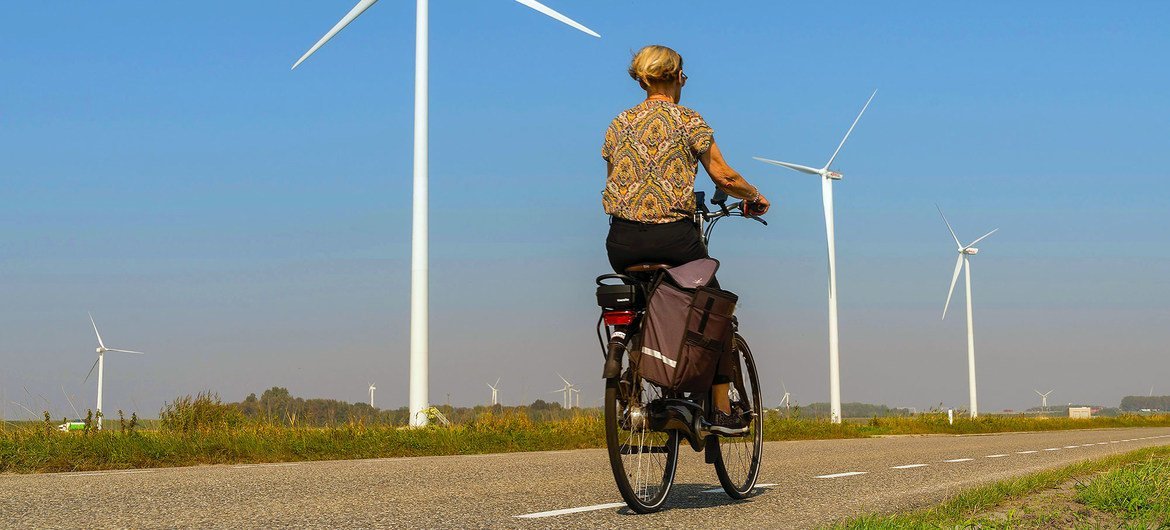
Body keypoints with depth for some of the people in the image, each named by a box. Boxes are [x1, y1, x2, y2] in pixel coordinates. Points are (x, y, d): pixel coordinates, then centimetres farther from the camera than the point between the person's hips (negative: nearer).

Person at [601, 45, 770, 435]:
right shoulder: (688, 121, -1)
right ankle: (722, 411, 16)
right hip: (673, 238, -4)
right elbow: (724, 177, -2)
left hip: (623, 243, 4)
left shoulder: (618, 125, 11)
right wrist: (756, 197, 16)